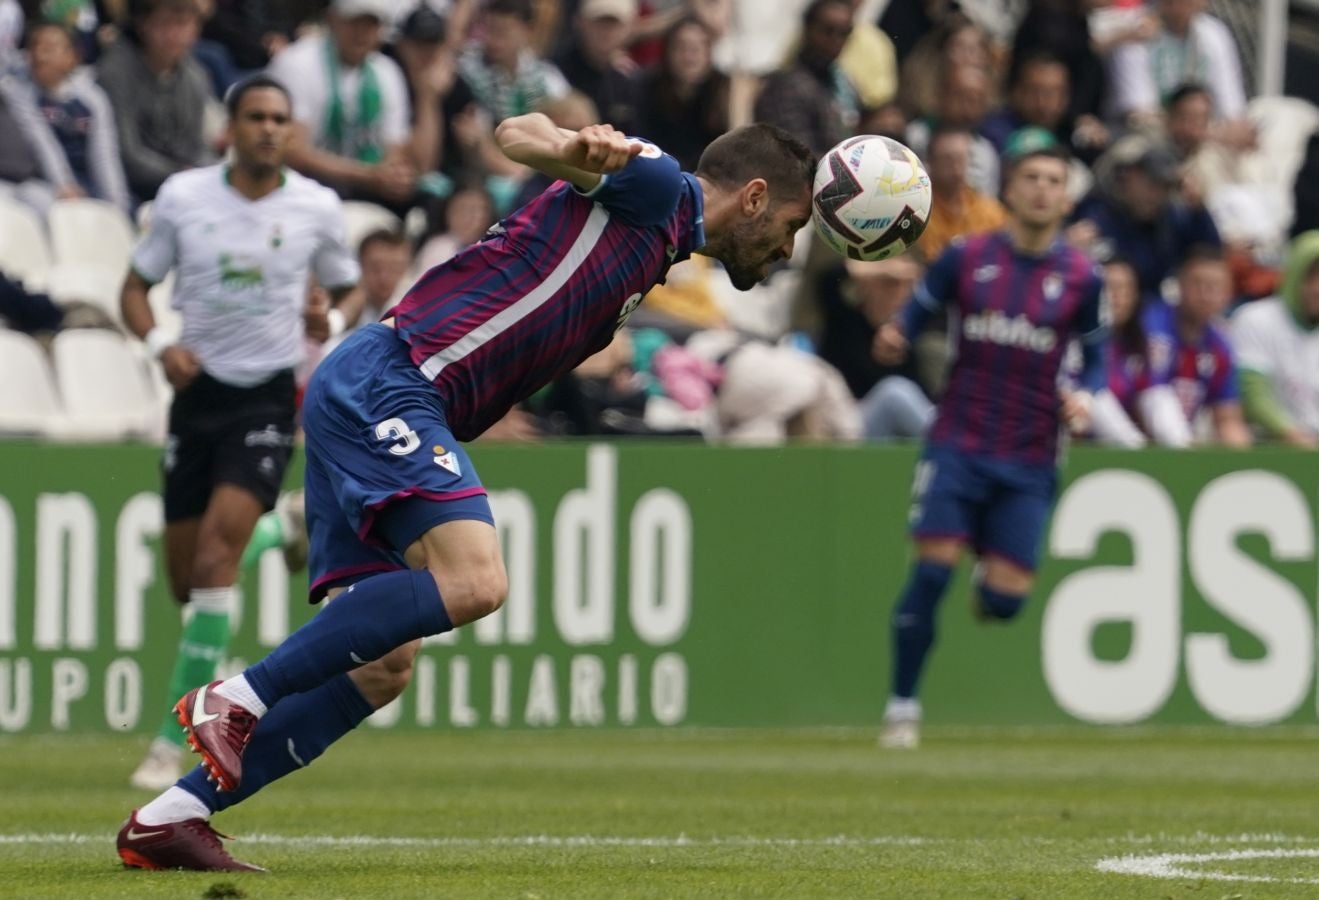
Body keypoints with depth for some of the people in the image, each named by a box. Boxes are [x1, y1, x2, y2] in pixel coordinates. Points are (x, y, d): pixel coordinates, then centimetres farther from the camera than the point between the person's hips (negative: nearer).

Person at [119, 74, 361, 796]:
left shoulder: (316, 207, -2)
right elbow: (136, 286, 5)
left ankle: (176, 737, -17)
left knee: (216, 554, -19)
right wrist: (159, 344, -14)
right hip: (197, 387, 2)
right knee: (185, 577, 5)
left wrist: (330, 321, -8)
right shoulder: (182, 196, -2)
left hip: (269, 394, -2)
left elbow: (346, 291, 14)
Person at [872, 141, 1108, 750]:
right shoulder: (966, 257, 1)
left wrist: (1084, 395, -12)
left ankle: (990, 577, 35)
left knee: (1005, 599, -5)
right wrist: (892, 339, -13)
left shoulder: (1081, 277, 1)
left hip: (1029, 459, 1)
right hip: (958, 442, -1)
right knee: (932, 571, -13)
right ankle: (902, 707, -2)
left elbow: (1096, 355, 10)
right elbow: (916, 313, 10)